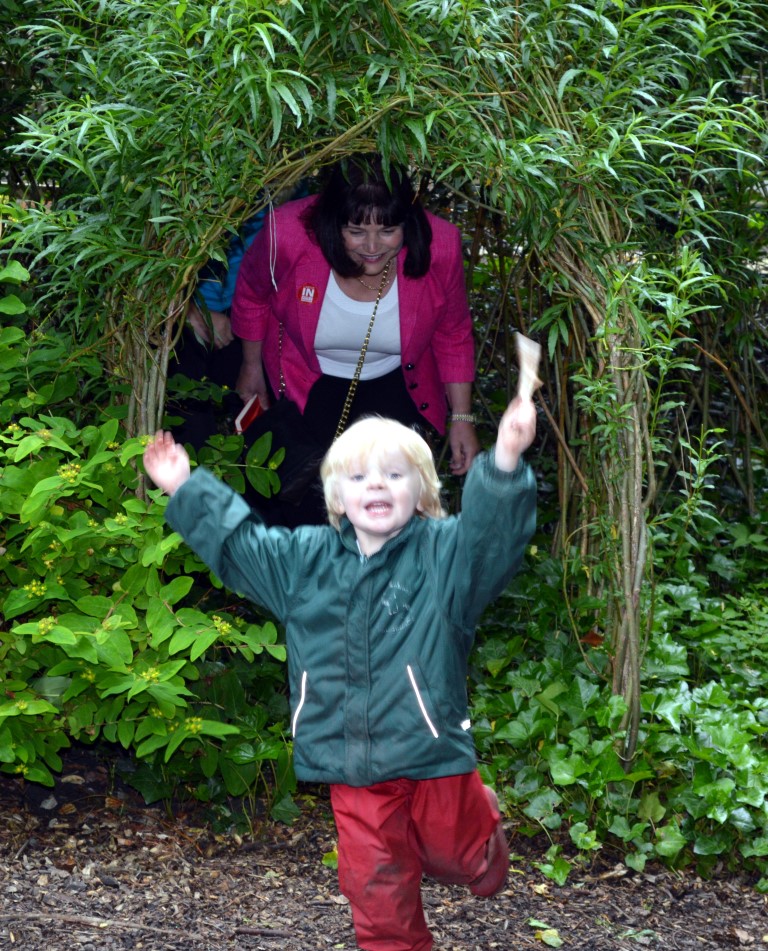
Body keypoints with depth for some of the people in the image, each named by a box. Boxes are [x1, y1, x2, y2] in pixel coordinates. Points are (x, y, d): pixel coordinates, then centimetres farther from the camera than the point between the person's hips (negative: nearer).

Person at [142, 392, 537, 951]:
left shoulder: (445, 553, -8)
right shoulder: (304, 559, 7)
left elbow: (493, 529, -26)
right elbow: (236, 542, 19)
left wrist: (506, 464, -44)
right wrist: (186, 490, 17)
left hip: (433, 758, -3)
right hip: (352, 772, 3)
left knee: (459, 856, 16)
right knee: (377, 888, 10)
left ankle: (484, 823, 49)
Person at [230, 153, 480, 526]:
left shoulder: (438, 247, -27)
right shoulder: (289, 234, -31)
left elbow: (453, 336, -8)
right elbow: (252, 295, -6)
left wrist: (462, 418, -5)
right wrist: (252, 369, 7)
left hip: (394, 380, 1)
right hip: (306, 381, -1)